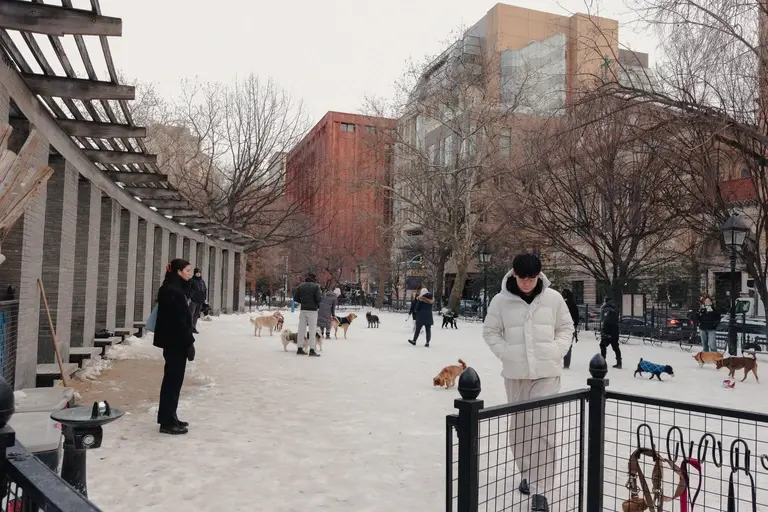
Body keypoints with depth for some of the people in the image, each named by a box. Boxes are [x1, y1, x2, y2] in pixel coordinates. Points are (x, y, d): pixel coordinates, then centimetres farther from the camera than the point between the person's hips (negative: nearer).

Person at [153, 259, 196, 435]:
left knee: (173, 379, 15)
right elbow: (180, 321, -21)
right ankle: (167, 422, 4)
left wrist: (188, 342, 16)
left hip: (174, 342, 10)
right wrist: (189, 343, -17)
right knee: (173, 380, -3)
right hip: (175, 342, -10)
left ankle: (169, 418, 25)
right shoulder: (173, 291, -18)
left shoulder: (175, 289, 14)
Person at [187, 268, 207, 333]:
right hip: (193, 300, -6)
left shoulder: (202, 281, 15)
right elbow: (188, 289, -9)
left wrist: (205, 298, 15)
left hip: (200, 301, 6)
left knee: (196, 315, 11)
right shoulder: (191, 280, -3)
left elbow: (205, 290, 20)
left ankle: (194, 327, 17)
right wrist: (189, 297, -15)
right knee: (191, 314, -10)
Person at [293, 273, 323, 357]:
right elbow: (319, 299, -13)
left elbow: (295, 298, 6)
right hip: (312, 310, -4)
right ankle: (312, 350, -4)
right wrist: (318, 305, 7)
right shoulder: (316, 286, -7)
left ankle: (300, 349, 14)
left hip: (303, 310, 4)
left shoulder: (301, 286, 6)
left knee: (301, 329, 10)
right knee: (312, 330, -1)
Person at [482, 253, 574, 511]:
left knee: (542, 428, -7)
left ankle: (540, 489, -2)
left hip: (547, 372, -1)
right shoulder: (501, 300, -7)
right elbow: (490, 331, 2)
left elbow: (566, 327, 6)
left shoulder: (553, 298, -5)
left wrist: (557, 352, -6)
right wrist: (506, 354, -8)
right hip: (515, 373, 2)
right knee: (519, 426, 15)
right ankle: (528, 473, 37)